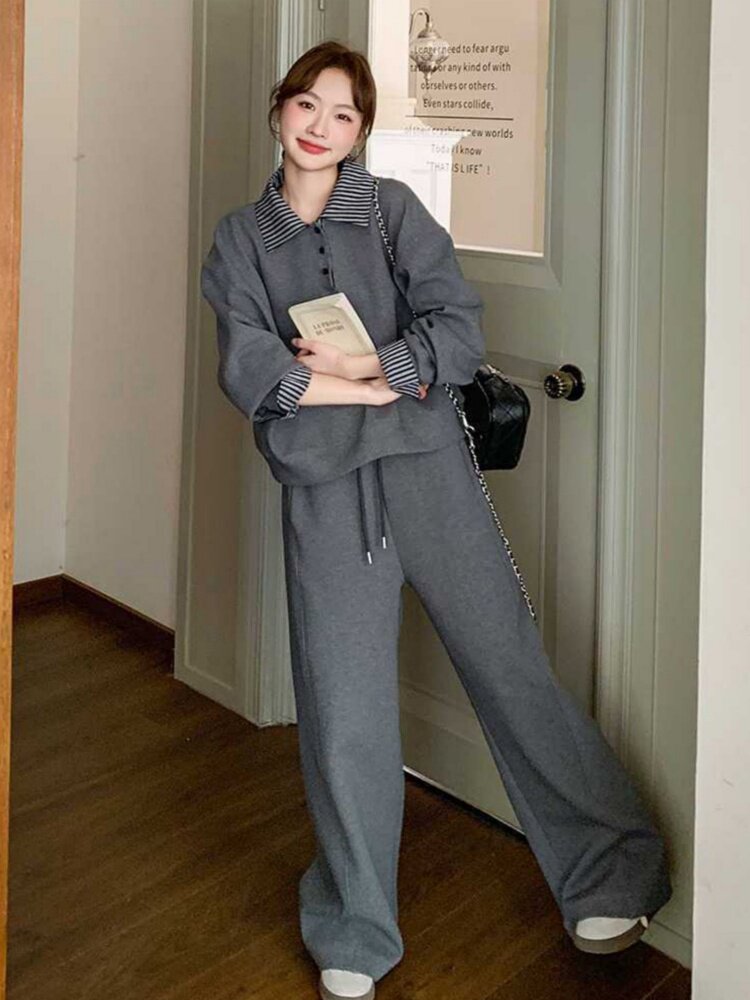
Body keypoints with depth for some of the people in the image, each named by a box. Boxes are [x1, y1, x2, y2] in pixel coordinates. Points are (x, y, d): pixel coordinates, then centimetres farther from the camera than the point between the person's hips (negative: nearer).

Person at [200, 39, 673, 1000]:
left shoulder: (393, 207, 8)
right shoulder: (242, 236, 11)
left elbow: (459, 328, -3)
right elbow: (247, 370, -3)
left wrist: (367, 366, -14)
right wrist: (381, 387, -9)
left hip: (426, 464, -1)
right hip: (322, 484, 1)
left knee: (509, 662, 2)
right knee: (342, 706, 2)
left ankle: (605, 879, 19)